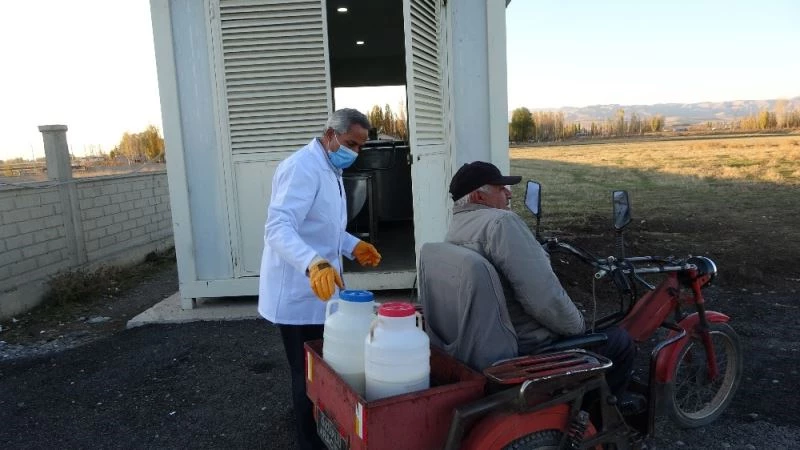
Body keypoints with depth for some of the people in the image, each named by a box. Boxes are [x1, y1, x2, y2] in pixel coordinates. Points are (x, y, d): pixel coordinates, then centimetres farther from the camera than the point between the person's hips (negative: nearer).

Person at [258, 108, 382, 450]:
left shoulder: (331, 169, 13)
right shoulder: (303, 167, -20)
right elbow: (278, 229, -33)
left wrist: (353, 246, 8)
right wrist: (315, 263, -48)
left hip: (316, 291, 10)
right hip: (299, 295, -10)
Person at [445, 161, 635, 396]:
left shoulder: (454, 229, 7)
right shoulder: (500, 221, -23)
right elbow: (544, 298, -29)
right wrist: (579, 327, -10)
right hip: (526, 351, -10)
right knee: (620, 341, 6)